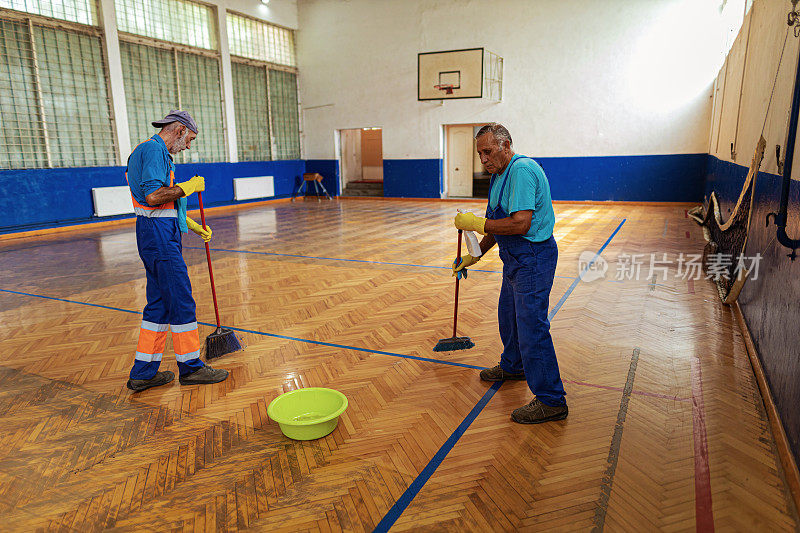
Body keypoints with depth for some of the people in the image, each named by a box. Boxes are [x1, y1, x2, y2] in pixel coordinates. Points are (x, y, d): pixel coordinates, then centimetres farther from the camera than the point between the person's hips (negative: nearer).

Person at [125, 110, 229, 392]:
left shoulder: (153, 151, 23)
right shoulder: (154, 150, -11)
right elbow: (153, 196, -24)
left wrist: (194, 226, 24)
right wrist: (189, 186, -11)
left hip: (157, 234, 11)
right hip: (159, 234, -11)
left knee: (159, 303, 12)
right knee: (181, 301, -3)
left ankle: (144, 372, 18)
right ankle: (191, 367, 8)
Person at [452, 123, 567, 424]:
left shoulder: (521, 170, -19)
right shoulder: (500, 175, 14)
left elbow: (520, 224, -28)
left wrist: (477, 223, -20)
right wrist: (475, 254, 16)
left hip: (533, 259, -11)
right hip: (517, 259, 11)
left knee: (531, 326, -8)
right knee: (508, 314, 24)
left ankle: (551, 401, 2)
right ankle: (512, 367, 47)